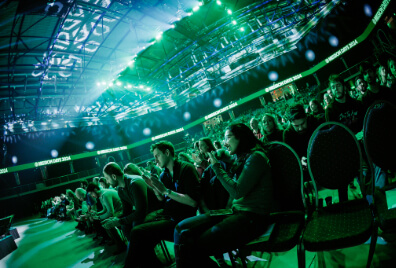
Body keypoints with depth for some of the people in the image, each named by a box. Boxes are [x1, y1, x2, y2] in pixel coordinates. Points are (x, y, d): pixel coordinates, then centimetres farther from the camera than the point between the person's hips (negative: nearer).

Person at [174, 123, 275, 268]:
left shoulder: (256, 157, -9)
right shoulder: (242, 159, 18)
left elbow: (237, 191, -16)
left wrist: (217, 166, -8)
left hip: (252, 218, -9)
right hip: (236, 212, 9)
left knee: (196, 249, -21)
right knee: (182, 229, -6)